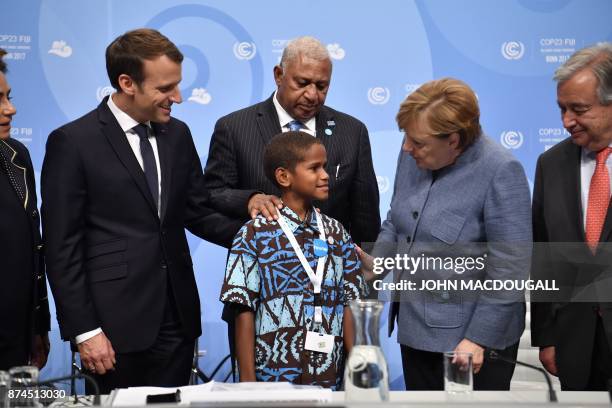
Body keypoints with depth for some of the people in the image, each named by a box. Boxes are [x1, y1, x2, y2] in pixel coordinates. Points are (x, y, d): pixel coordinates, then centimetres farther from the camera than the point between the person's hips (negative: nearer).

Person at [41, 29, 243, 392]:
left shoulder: (178, 134, 8)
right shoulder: (73, 142, -9)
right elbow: (62, 246, -8)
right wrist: (84, 330, -11)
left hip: (177, 317, 5)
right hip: (117, 322, -5)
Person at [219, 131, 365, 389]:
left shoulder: (337, 234, 6)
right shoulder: (254, 235, -6)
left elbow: (349, 306, 6)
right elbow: (244, 312, -6)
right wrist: (247, 380, -8)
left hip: (328, 377, 4)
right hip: (273, 375, -3)